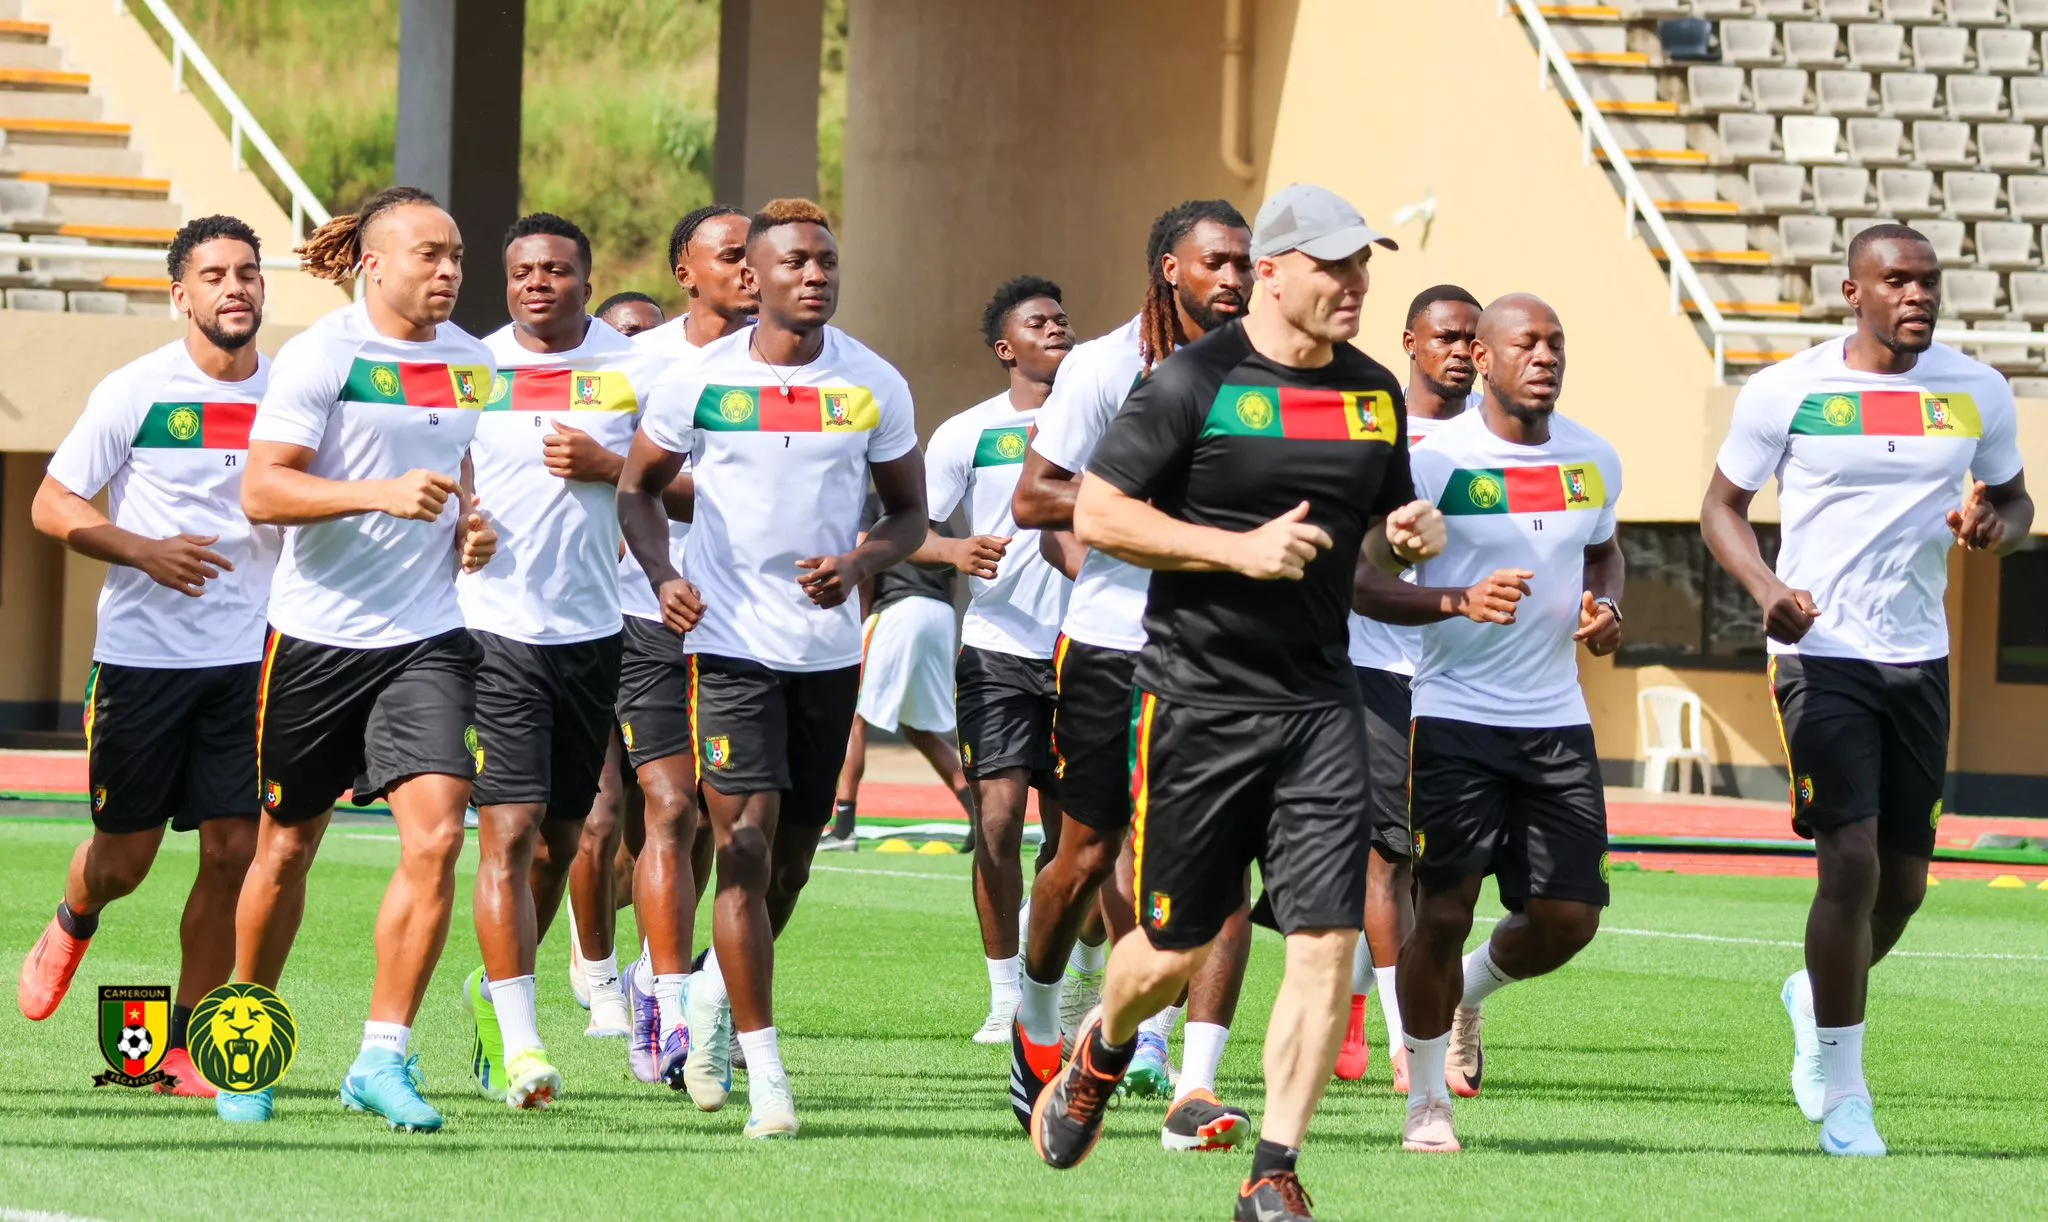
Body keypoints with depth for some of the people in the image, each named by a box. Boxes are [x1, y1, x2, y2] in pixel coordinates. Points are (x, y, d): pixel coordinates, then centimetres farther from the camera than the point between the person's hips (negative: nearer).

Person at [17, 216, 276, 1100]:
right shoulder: (135, 391, -5)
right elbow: (51, 505, -2)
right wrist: (145, 551, -17)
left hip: (245, 660, 2)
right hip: (140, 653, -2)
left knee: (233, 852, -6)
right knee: (125, 857, 4)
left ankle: (184, 1046, 5)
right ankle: (73, 925, 40)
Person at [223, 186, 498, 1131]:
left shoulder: (470, 362, 8)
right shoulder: (319, 356, -8)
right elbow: (261, 491, -15)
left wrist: (475, 523, 5)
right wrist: (382, 495, -26)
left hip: (429, 636, 3)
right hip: (318, 631, -3)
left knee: (435, 838, -14)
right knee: (287, 846, 9)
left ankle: (382, 1058, -8)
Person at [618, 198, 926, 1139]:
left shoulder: (873, 386, 0)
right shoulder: (701, 381, -5)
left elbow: (909, 512, 9)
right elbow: (639, 485, 8)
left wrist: (858, 565, -12)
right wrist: (662, 574, -10)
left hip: (829, 648, 3)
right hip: (731, 640, -3)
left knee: (792, 859, 11)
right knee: (746, 848, -12)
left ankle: (713, 992, 40)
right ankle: (766, 1076, -9)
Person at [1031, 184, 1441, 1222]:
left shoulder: (1374, 393, 10)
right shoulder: (1196, 382, -8)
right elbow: (1096, 515, -10)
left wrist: (1406, 536, -1)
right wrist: (1239, 549, -18)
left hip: (1318, 702, 4)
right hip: (1198, 698, -4)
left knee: (1327, 940, -9)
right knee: (1176, 947, 6)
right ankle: (1103, 1051, 41)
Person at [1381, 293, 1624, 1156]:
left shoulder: (1593, 461, 6)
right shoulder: (1437, 460, -11)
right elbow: (1358, 580, -10)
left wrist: (1606, 611, 3)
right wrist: (1457, 602, -26)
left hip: (1557, 720, 5)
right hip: (1455, 717, -5)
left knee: (1569, 916, 0)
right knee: (1443, 911, -6)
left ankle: (1470, 995, 33)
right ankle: (1427, 1101, 12)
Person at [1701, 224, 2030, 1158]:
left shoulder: (1976, 394, 3)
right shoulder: (1785, 393, -5)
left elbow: (2013, 499, 17)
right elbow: (1723, 505, 4)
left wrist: (1996, 524, -9)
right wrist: (1766, 586, -16)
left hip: (1920, 659, 4)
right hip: (1821, 654, -4)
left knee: (1903, 879, 7)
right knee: (1851, 862, -14)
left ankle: (1816, 998, 39)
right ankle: (1840, 1090, 1)